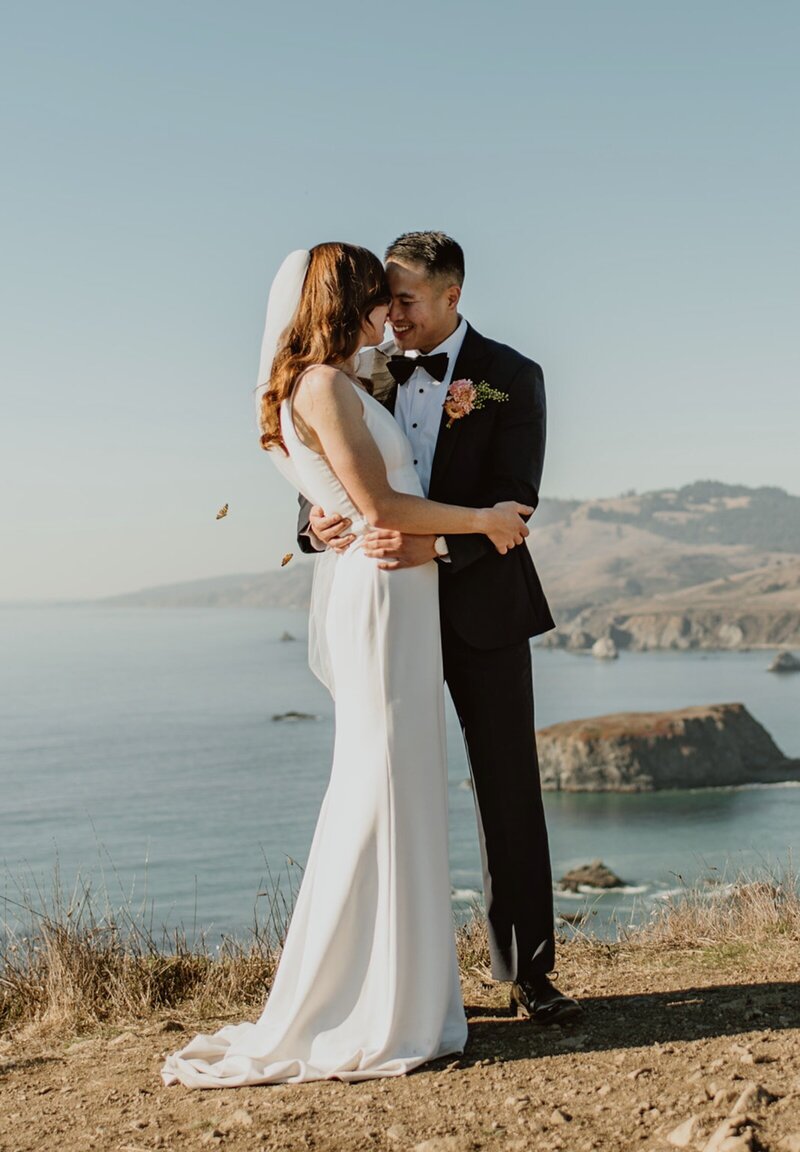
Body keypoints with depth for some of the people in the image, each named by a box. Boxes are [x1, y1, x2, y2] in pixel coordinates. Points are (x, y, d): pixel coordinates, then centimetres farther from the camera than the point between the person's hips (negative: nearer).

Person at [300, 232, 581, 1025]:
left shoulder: (511, 378, -3)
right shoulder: (369, 374, 7)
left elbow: (514, 501, -14)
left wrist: (437, 544, -32)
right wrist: (317, 523, -19)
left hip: (480, 609, -3)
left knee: (509, 795, 3)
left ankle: (528, 975, 14)